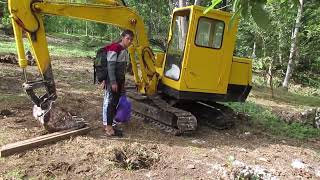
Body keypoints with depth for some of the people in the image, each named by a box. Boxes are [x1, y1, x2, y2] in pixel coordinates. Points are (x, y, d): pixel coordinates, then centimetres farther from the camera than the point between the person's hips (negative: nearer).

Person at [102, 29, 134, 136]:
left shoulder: (125, 50, 11)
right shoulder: (114, 48, -15)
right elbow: (110, 67, -20)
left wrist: (122, 82, 17)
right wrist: (113, 82, -23)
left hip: (119, 80, 9)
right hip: (111, 80, -9)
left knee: (116, 101, 13)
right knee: (109, 101, -4)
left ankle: (111, 120, 26)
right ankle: (107, 125, 1)